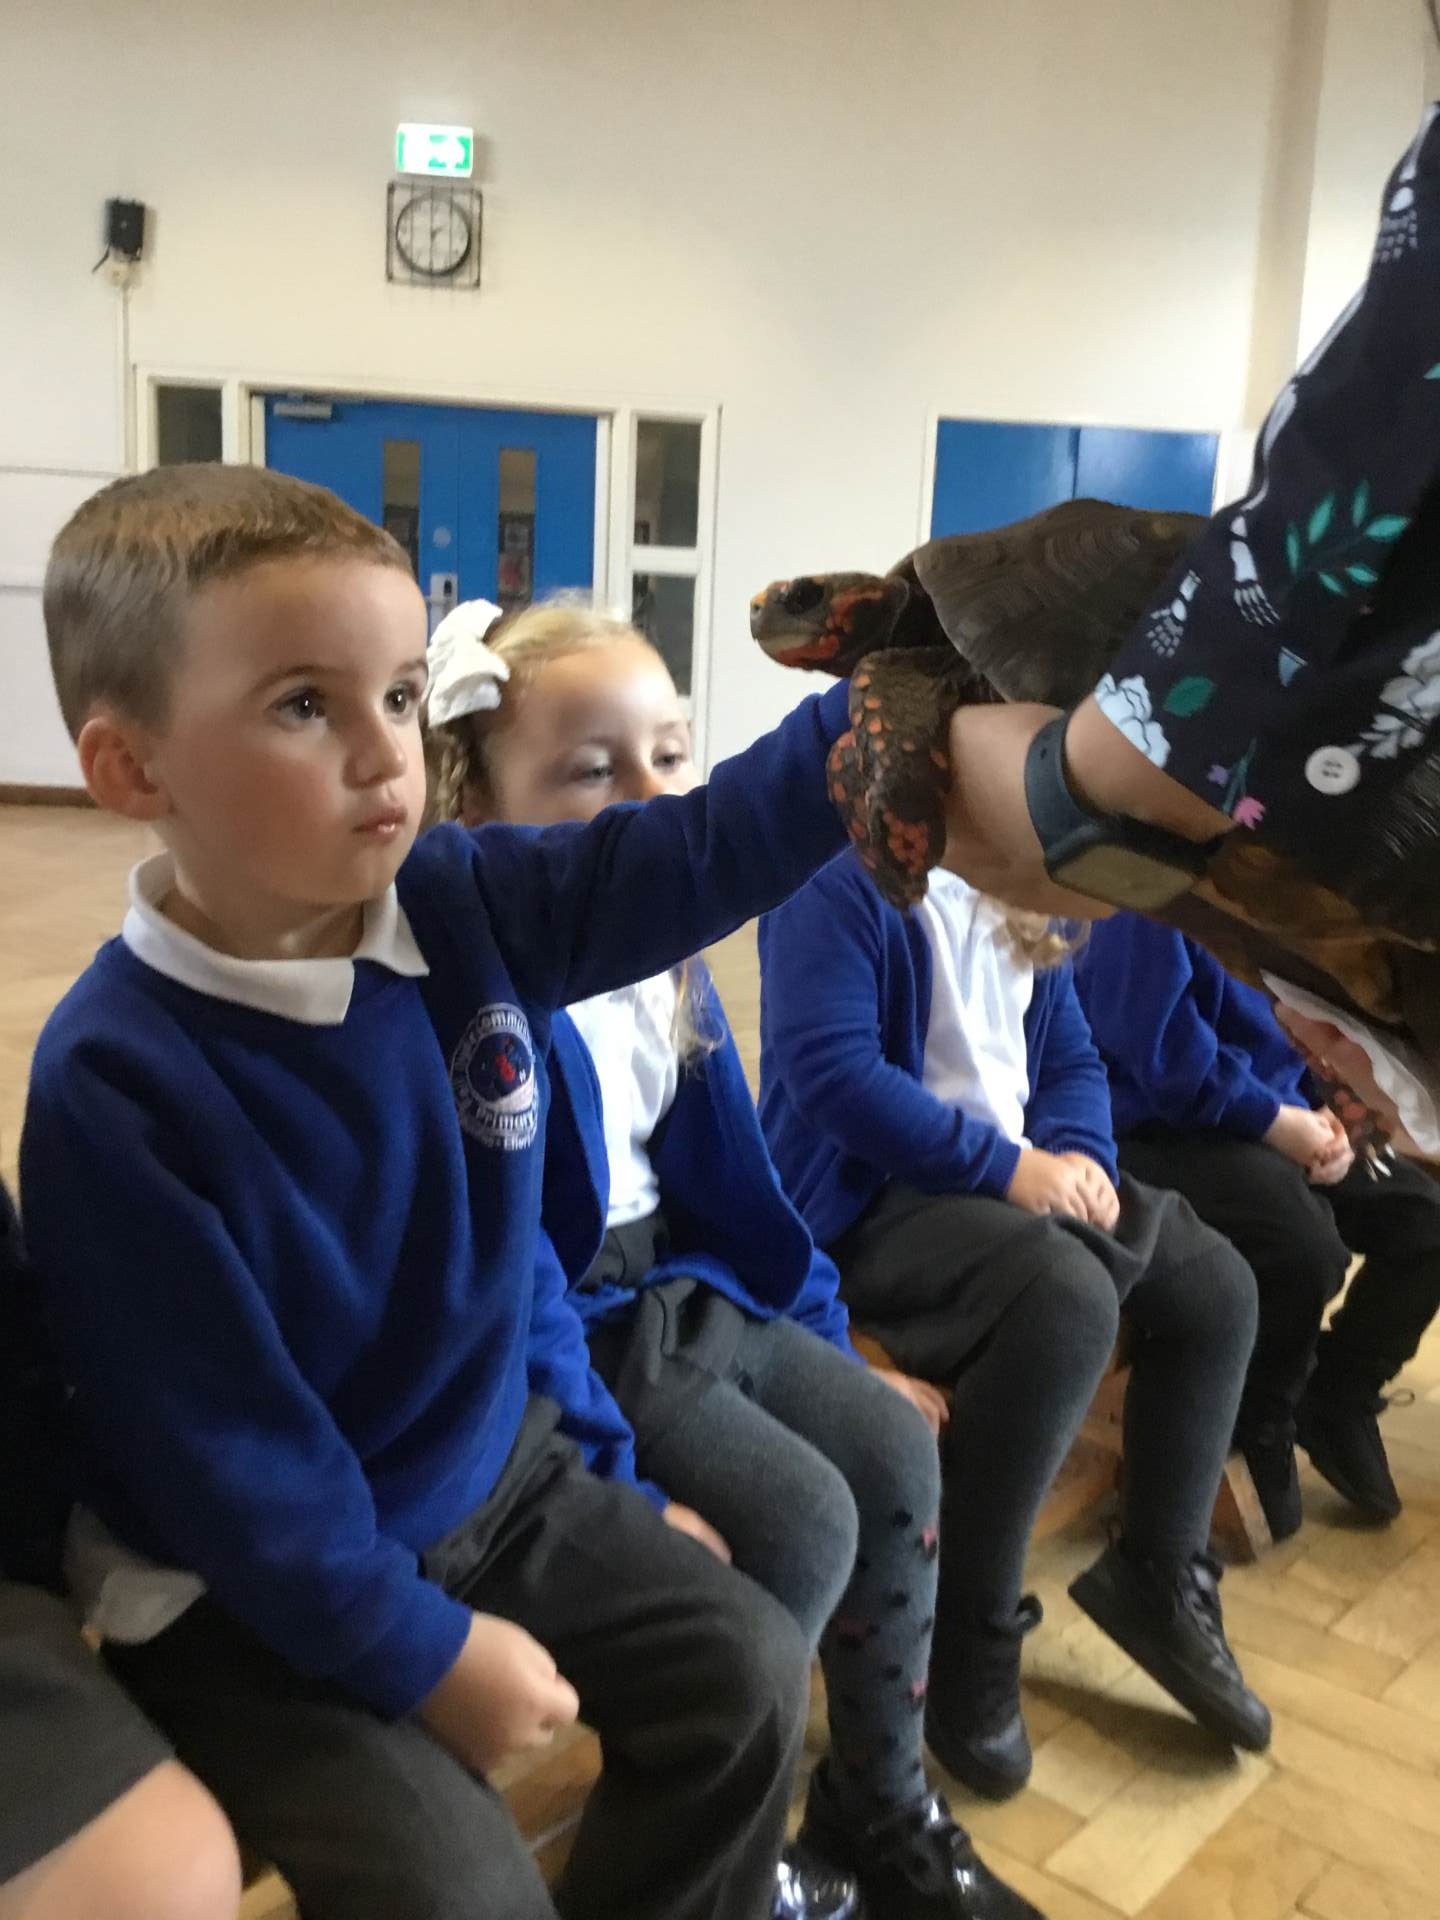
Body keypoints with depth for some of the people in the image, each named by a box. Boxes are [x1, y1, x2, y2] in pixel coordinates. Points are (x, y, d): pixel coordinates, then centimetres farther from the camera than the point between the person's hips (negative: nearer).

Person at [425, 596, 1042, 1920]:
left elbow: (733, 1183, 10)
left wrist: (831, 1350, 13)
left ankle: (881, 1804, 20)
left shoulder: (666, 960, 2)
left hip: (684, 1291, 8)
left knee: (892, 1447, -1)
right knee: (800, 1519, -17)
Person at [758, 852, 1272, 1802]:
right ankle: (968, 1635, -17)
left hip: (1023, 1173, 9)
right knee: (1071, 1295, -32)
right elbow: (829, 1069, -25)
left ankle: (1159, 1576, 11)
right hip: (869, 1191, -9)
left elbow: (1070, 1054, 13)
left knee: (1217, 1285, -1)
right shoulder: (844, 875, -15)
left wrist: (1078, 1155, -9)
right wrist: (1007, 1165, -23)